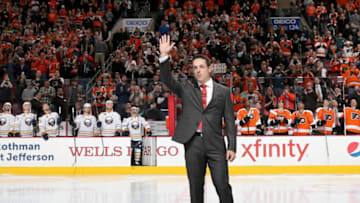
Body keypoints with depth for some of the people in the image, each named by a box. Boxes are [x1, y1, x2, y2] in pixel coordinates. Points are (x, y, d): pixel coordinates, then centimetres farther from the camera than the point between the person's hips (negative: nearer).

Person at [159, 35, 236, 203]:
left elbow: (229, 121, 8)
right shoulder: (186, 89, 13)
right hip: (193, 143, 1)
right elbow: (167, 80, -3)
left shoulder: (223, 91, 10)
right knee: (195, 187, 5)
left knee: (223, 186, -6)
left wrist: (232, 147, 0)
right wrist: (164, 56, -16)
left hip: (215, 145, -1)